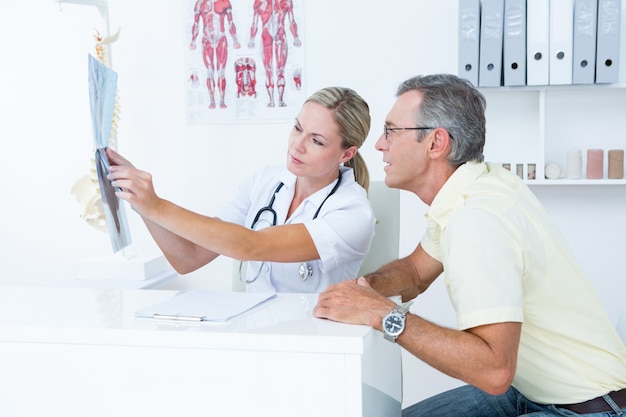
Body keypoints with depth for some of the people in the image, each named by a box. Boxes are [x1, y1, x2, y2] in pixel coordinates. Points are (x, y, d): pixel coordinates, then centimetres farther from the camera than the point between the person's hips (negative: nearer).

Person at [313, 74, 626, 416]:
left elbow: (495, 370, -34)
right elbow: (416, 271, 14)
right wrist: (365, 286, -7)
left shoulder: (477, 221, -28)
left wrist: (383, 314, -29)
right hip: (532, 389, 8)